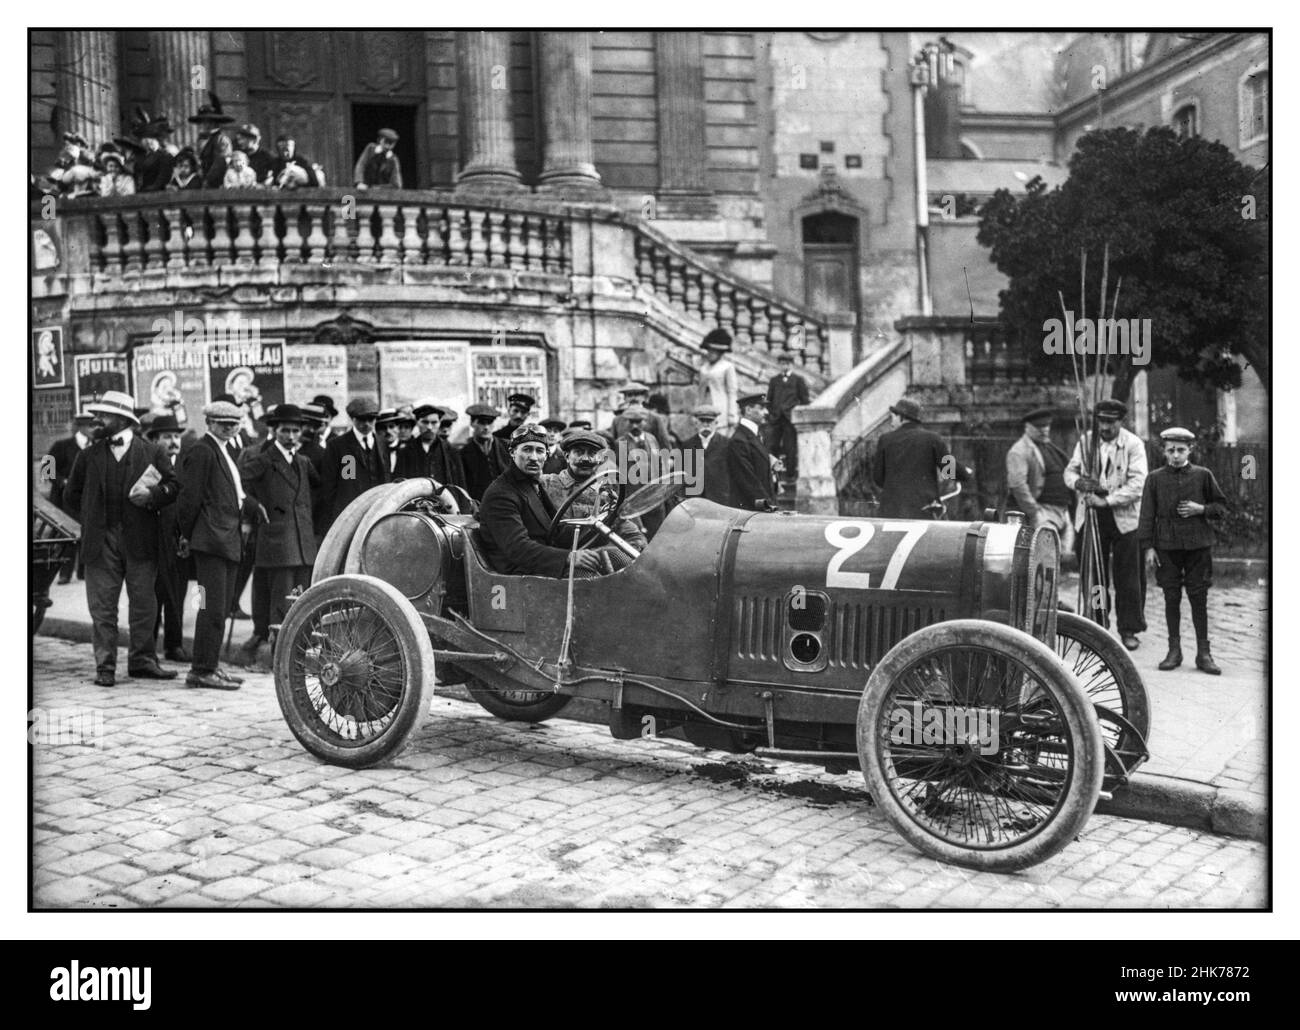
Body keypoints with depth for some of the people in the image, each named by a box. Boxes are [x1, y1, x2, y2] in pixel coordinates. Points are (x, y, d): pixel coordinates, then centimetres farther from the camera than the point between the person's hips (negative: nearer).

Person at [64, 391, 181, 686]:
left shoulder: (150, 453, 5)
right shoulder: (89, 456, 11)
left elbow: (173, 486, 4)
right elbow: (72, 496, 16)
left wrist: (151, 496, -12)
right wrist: (91, 520, 7)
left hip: (141, 540, -1)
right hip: (101, 541, 1)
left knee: (143, 603, 4)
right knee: (102, 606, 0)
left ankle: (142, 661, 14)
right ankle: (105, 666, 6)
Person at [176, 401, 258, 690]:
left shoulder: (225, 453, 21)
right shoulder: (202, 452, -9)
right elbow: (190, 496, -11)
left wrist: (248, 516, 14)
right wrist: (186, 535, -9)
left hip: (229, 541, 10)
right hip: (211, 540, -10)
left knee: (222, 607, 13)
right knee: (213, 608, -9)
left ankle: (210, 664, 20)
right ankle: (203, 671, -4)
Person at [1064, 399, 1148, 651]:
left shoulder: (1133, 445, -5)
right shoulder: (1086, 441, 6)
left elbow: (1137, 485, -13)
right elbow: (1070, 471, 10)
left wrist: (1106, 500, -20)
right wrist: (1078, 482, -14)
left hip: (1123, 518, -3)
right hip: (1090, 516, 3)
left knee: (1126, 577, 0)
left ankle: (1129, 629, 10)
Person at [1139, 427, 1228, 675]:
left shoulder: (1203, 475, 4)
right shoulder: (1155, 479, 4)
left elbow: (1222, 506, 11)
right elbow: (1147, 515, 4)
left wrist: (1201, 509, -8)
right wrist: (1148, 547, -3)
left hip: (1198, 545, 0)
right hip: (1167, 547, 0)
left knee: (1199, 599, 2)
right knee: (1171, 599, 5)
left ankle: (1203, 653, 9)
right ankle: (1174, 651, 14)